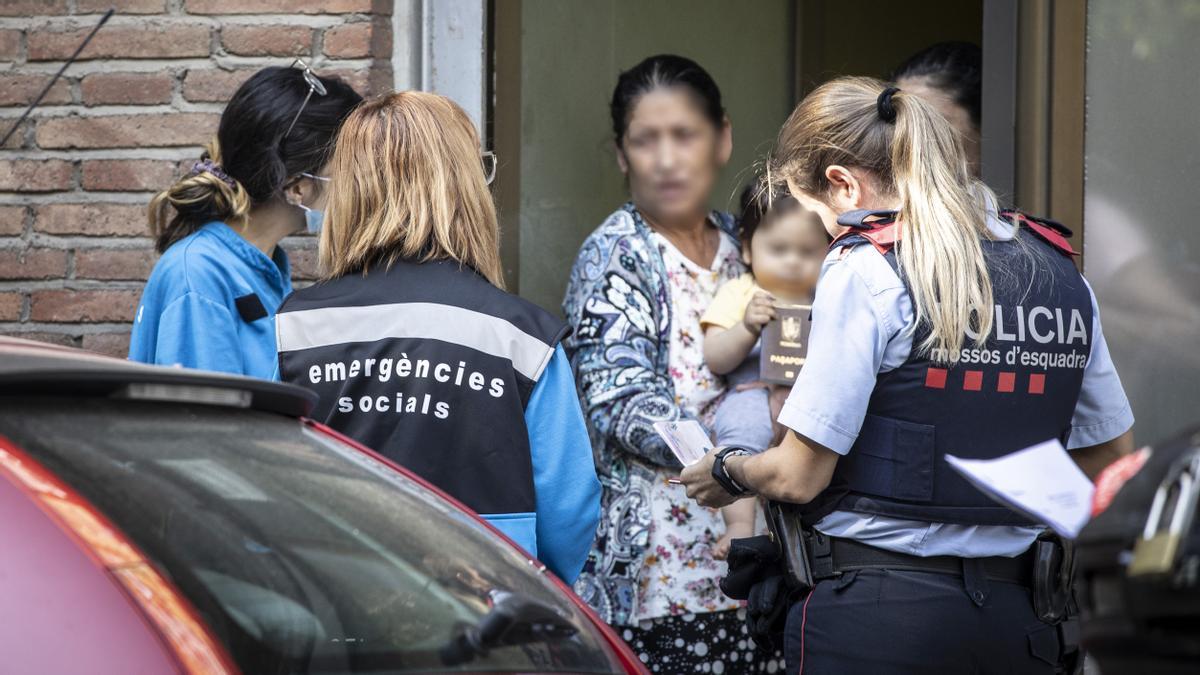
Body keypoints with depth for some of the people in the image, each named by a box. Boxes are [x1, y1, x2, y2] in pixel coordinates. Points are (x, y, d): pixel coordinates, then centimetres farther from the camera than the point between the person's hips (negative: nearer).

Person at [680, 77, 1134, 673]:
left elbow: (798, 478, -9)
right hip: (1017, 620, 6)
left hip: (877, 619, -6)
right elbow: (1111, 455, 17)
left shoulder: (864, 271, -10)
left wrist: (726, 472, 11)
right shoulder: (1059, 271, 8)